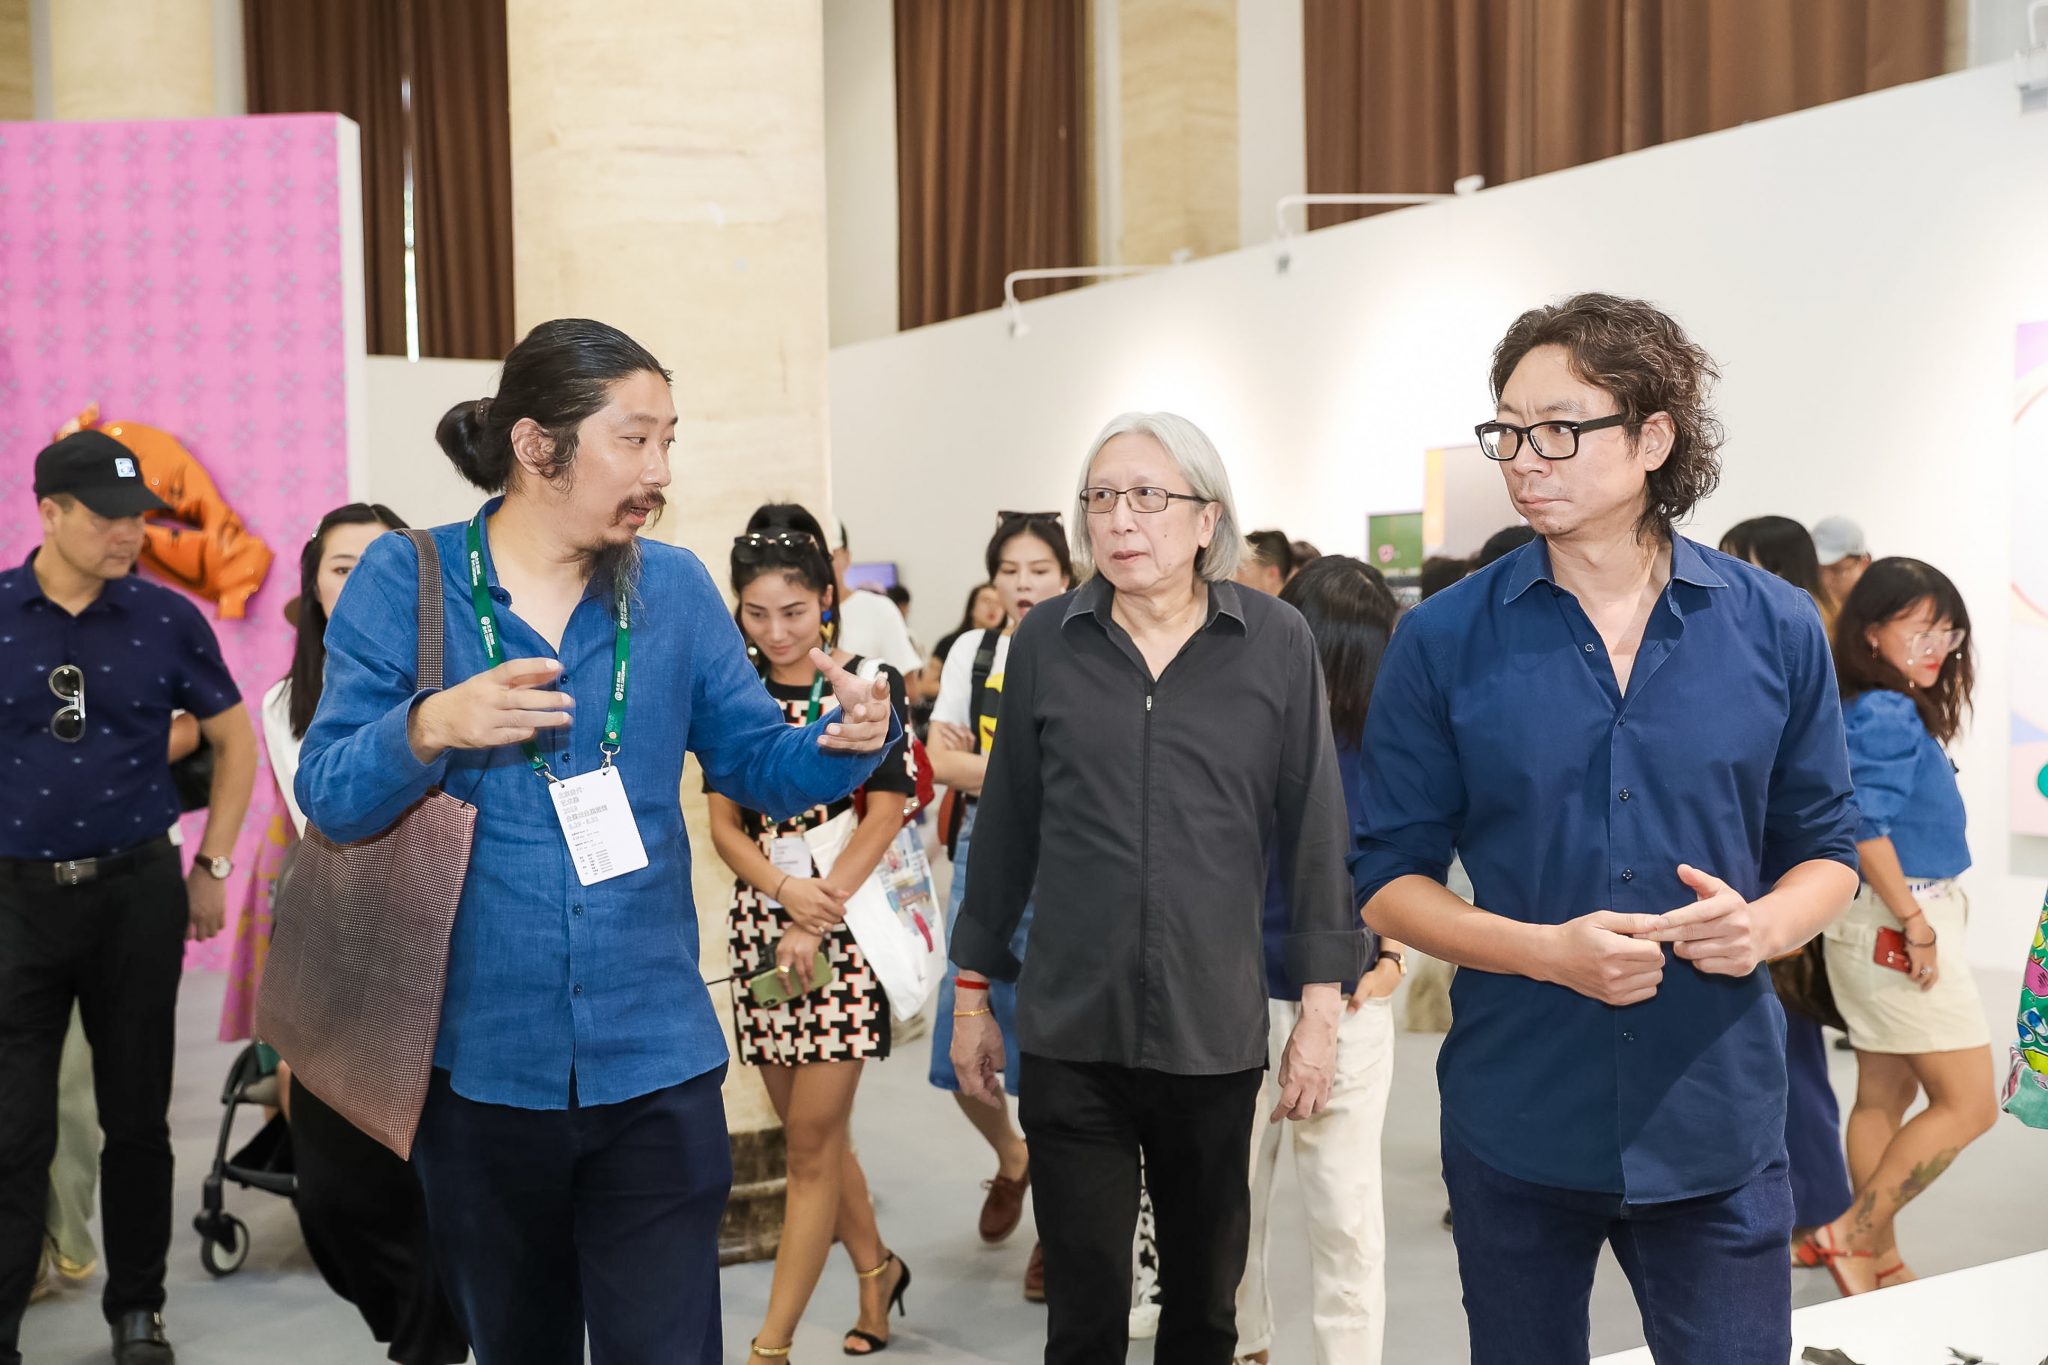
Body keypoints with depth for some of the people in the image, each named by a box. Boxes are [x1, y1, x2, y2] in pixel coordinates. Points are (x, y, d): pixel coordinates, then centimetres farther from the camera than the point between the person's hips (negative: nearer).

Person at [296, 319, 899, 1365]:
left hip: (653, 1061, 1)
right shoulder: (404, 581, -5)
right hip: (477, 1059, 0)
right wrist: (429, 728, -30)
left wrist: (848, 739, -18)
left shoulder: (676, 589, 1)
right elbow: (329, 798, -10)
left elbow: (755, 763, 4)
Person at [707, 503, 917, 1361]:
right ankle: (877, 1269, 35)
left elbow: (884, 814, -8)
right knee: (806, 1128, 13)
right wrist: (786, 890, -15)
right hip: (761, 926, 4)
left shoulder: (868, 684, -4)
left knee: (812, 1138, -2)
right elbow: (724, 822, 3)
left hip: (845, 925, -4)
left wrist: (819, 918, -16)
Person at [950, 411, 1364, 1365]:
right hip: (1069, 1034, 0)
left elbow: (1314, 829, 0)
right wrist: (973, 990, 9)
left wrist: (1320, 1007, -1)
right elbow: (1007, 823, 7)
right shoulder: (1046, 641, 2)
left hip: (1216, 1034, 0)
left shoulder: (1276, 644, -2)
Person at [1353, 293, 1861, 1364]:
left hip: (1718, 1124, 1)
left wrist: (1768, 923, -14)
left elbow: (1825, 846, 9)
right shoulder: (1443, 642, -5)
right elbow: (1389, 877, -2)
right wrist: (1550, 952, -18)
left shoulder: (1775, 630, -1)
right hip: (1514, 1125, 0)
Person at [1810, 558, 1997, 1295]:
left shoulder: (1901, 710, 11)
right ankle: (1853, 1236, 2)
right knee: (1968, 1103, -2)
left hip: (1886, 923, 10)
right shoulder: (1888, 714, -18)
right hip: (1901, 920, -10)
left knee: (1885, 1096, 14)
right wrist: (1917, 926, -20)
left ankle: (1879, 1262, 23)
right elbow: (1866, 826, -26)